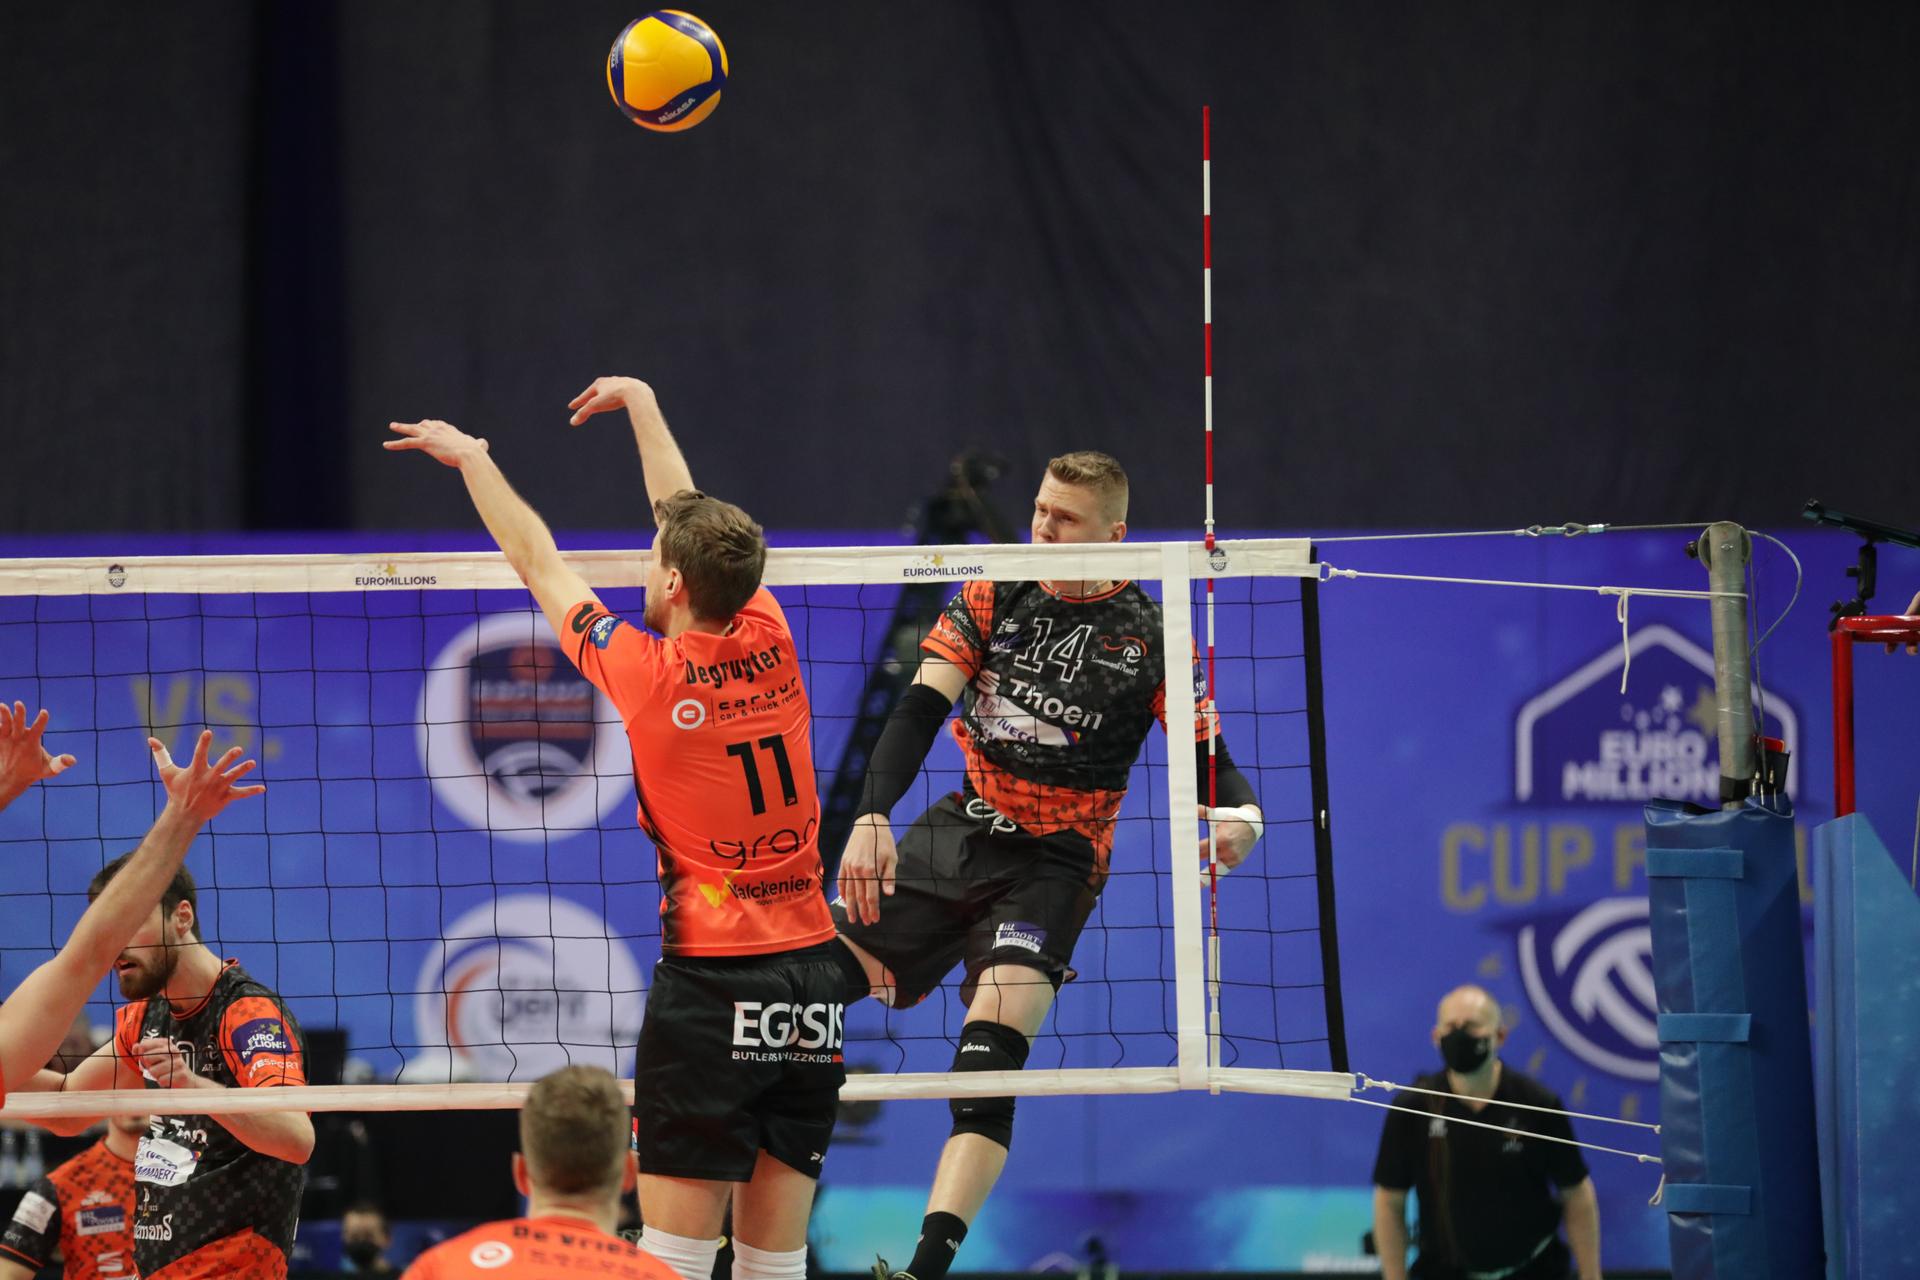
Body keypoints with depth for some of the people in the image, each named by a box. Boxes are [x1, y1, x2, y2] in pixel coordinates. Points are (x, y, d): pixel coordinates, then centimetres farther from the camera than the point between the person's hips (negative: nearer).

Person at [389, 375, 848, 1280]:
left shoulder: (649, 672, -8)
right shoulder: (768, 644, 3)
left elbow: (538, 566, 8)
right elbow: (695, 526, 21)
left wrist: (471, 458, 25)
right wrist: (642, 405, 36)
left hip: (713, 975, -5)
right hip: (812, 972, 5)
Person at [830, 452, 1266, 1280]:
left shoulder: (1148, 636, -4)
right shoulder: (993, 596, 3)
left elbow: (1208, 761, -3)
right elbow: (919, 710, -3)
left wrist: (1239, 817, -27)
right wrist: (872, 817, -18)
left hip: (1052, 863, -4)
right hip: (953, 834, 4)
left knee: (992, 1048, -24)